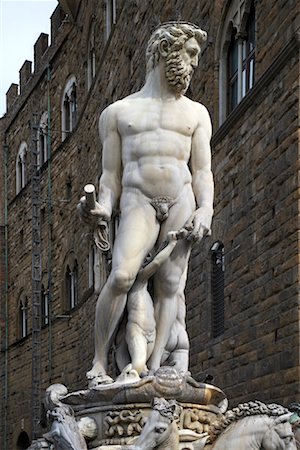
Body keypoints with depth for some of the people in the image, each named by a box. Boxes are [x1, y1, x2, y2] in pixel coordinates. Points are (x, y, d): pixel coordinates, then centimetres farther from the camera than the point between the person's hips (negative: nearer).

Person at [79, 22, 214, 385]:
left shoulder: (195, 113, 19)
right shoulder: (117, 113, 16)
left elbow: (202, 172, 11)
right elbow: (111, 175, 12)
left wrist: (205, 211, -7)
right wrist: (103, 210, -7)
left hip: (181, 200, 2)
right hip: (138, 201, -2)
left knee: (170, 283, -9)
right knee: (121, 276, -23)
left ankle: (154, 370, -13)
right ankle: (99, 364, -14)